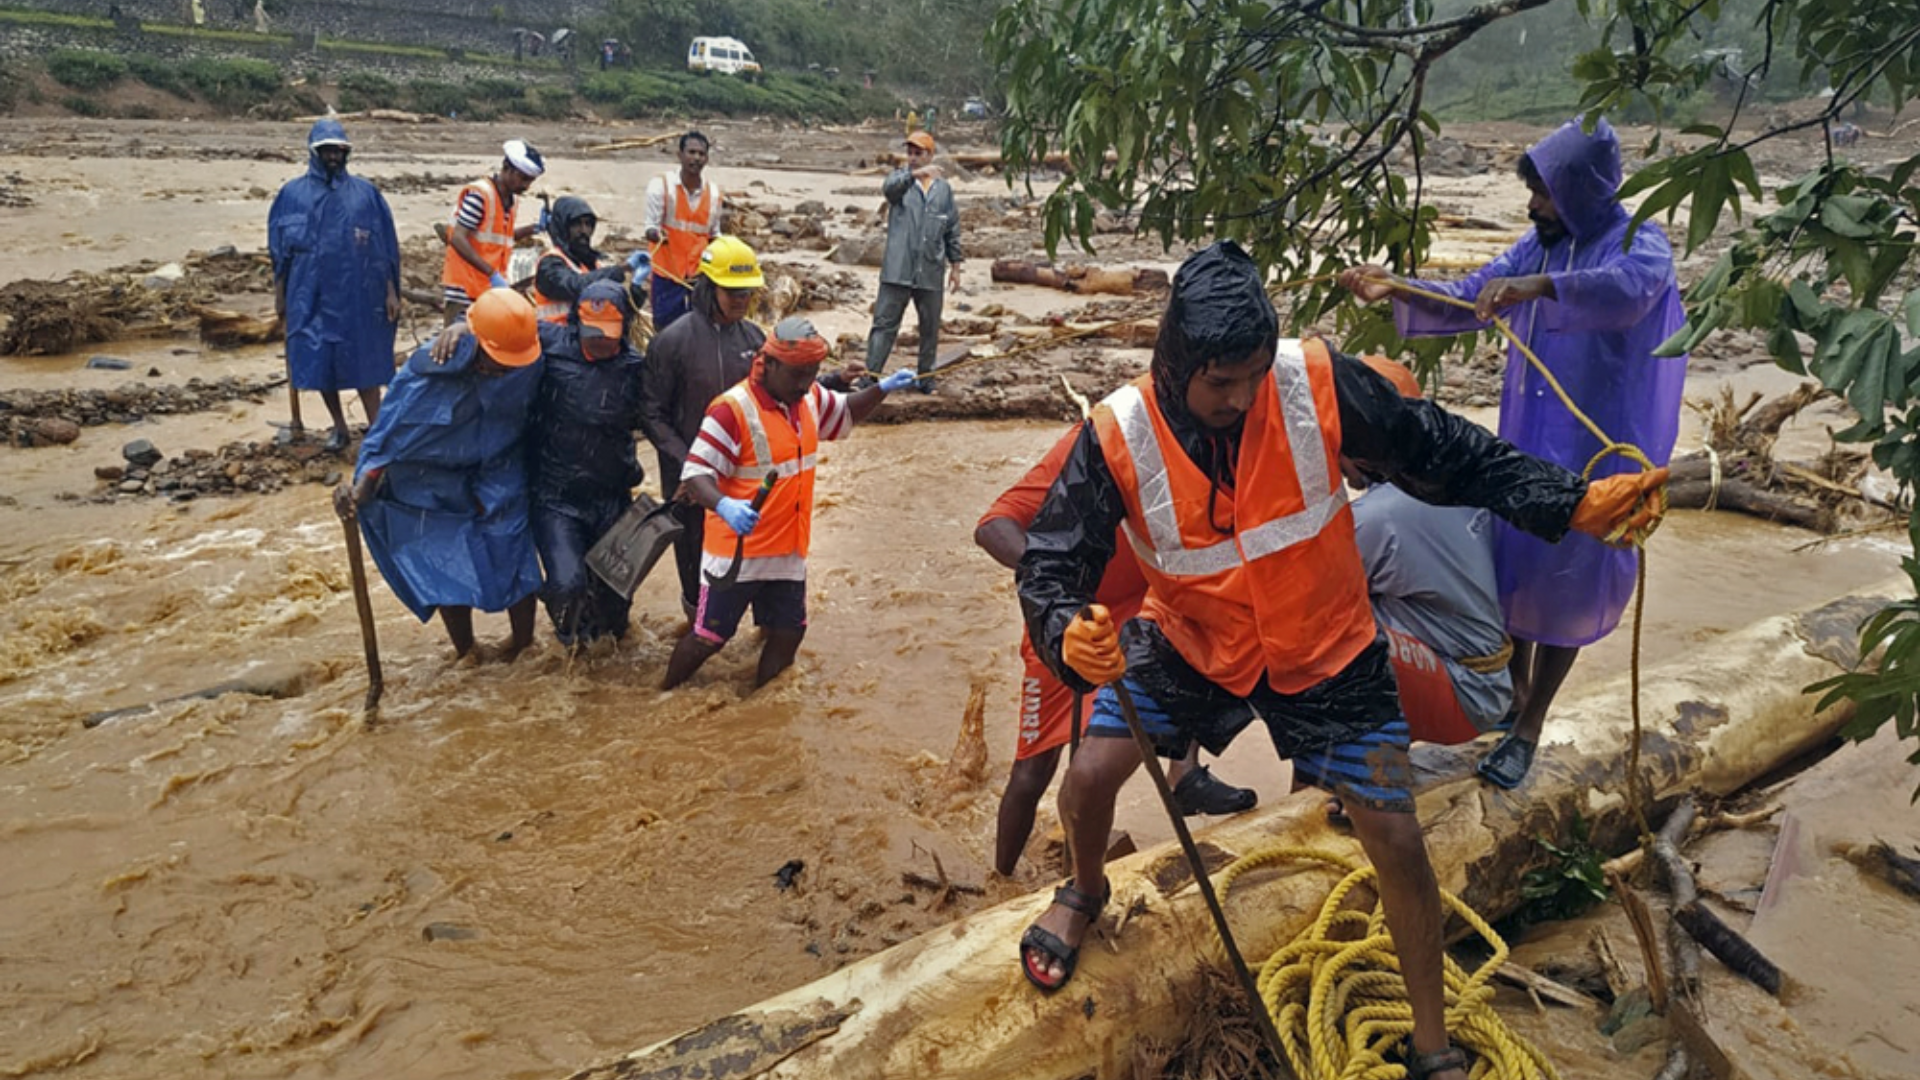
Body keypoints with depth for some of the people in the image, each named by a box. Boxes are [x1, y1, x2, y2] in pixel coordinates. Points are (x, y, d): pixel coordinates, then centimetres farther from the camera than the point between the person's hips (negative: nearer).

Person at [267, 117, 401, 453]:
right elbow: (280, 250, 9)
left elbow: (385, 247, 3)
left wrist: (391, 291, 0)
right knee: (319, 361, 7)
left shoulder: (365, 193, 2)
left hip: (357, 295, -1)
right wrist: (279, 294, 8)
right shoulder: (293, 193, 4)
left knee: (363, 361, 0)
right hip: (310, 296, 2)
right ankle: (339, 426, 21)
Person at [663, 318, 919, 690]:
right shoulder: (733, 409, -21)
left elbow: (845, 413, 23)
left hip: (789, 551, 7)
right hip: (737, 551, -7)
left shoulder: (810, 397, 2)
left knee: (788, 633, 15)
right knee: (709, 637, 4)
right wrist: (724, 505, -44)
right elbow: (695, 474, -24)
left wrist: (881, 389, 5)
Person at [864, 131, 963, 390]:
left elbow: (952, 230, 14)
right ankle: (870, 376, -2)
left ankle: (926, 377, 24)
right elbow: (888, 187, -24)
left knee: (931, 328, 10)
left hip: (931, 273, 3)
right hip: (897, 271, -3)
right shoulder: (900, 179, 2)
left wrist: (955, 265, 12)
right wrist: (915, 174, -40)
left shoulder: (943, 188, 9)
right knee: (884, 324, -4)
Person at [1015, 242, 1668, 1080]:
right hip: (1189, 642, 0)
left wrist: (1576, 504, -18)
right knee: (1087, 779, -10)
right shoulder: (1118, 437, -23)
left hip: (1324, 649, 0)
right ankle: (1086, 890, 30)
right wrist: (1069, 638, -43)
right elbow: (1051, 563, -21)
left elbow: (1443, 454, -12)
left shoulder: (1318, 385, -23)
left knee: (1396, 838, 0)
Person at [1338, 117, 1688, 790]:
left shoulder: (1639, 243, -13)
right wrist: (1393, 292, -10)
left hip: (1592, 445, -6)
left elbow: (1628, 289, -36)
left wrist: (1539, 286, -51)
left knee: (1566, 577, 3)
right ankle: (1516, 691, 35)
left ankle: (1529, 729, 17)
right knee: (1514, 558, 13)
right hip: (1525, 434, 6)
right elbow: (1467, 299, 6)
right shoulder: (1539, 246, 5)